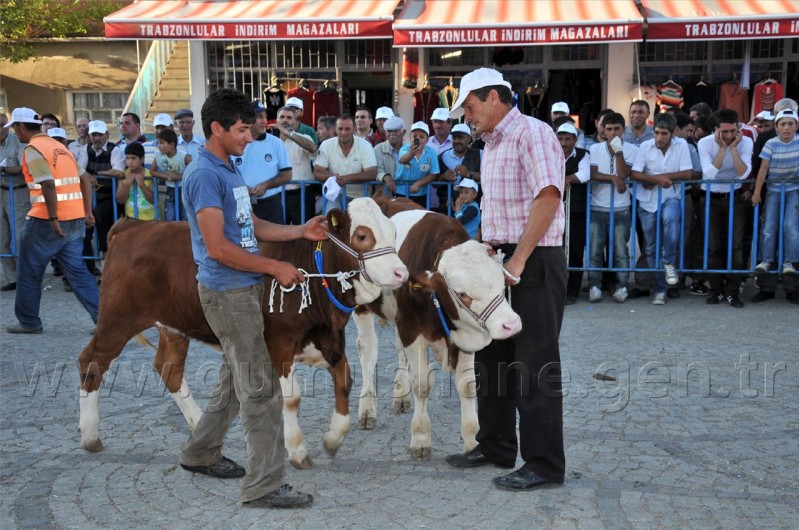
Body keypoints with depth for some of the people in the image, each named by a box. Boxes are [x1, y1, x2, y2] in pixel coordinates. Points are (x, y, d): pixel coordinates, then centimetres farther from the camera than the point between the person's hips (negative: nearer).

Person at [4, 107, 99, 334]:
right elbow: (85, 179, 16)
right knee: (76, 270, 7)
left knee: (28, 272, 9)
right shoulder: (59, 146, 17)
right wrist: (88, 212, 15)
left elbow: (48, 185, -20)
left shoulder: (33, 149, -8)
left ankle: (29, 322, 18)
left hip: (46, 221, -7)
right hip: (75, 219, 7)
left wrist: (53, 219, -19)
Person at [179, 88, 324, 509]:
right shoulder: (204, 175, -16)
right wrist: (275, 268, -15)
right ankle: (264, 485, 3)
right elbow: (218, 247, -21)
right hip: (227, 293, -10)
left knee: (237, 380, 20)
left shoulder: (229, 170, 14)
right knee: (260, 390, -6)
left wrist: (300, 232, 7)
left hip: (244, 289, 10)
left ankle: (200, 454, 36)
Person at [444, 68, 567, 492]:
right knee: (491, 355, 15)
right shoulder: (491, 146, 17)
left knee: (535, 363, -4)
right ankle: (495, 447, 28)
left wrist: (518, 260, -23)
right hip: (501, 261, 9)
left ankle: (544, 464, 6)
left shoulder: (532, 133, -11)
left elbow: (548, 197, -22)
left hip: (535, 262, -9)